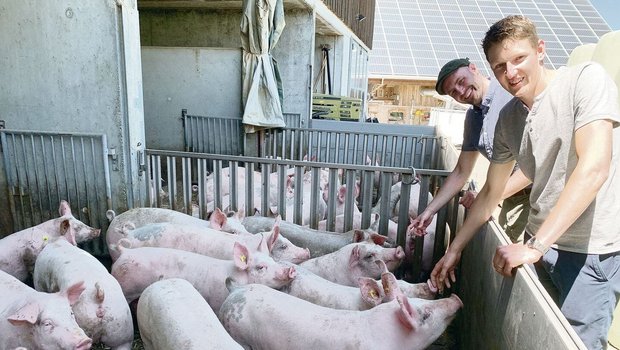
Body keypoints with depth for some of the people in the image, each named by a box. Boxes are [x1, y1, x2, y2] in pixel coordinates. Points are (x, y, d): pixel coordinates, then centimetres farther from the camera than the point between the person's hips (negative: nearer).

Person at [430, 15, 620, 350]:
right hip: (539, 243, 6)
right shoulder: (508, 118, 5)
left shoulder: (586, 79, -13)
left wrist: (535, 245, -26)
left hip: (592, 250, -6)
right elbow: (492, 191, 11)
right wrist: (454, 249, 11)